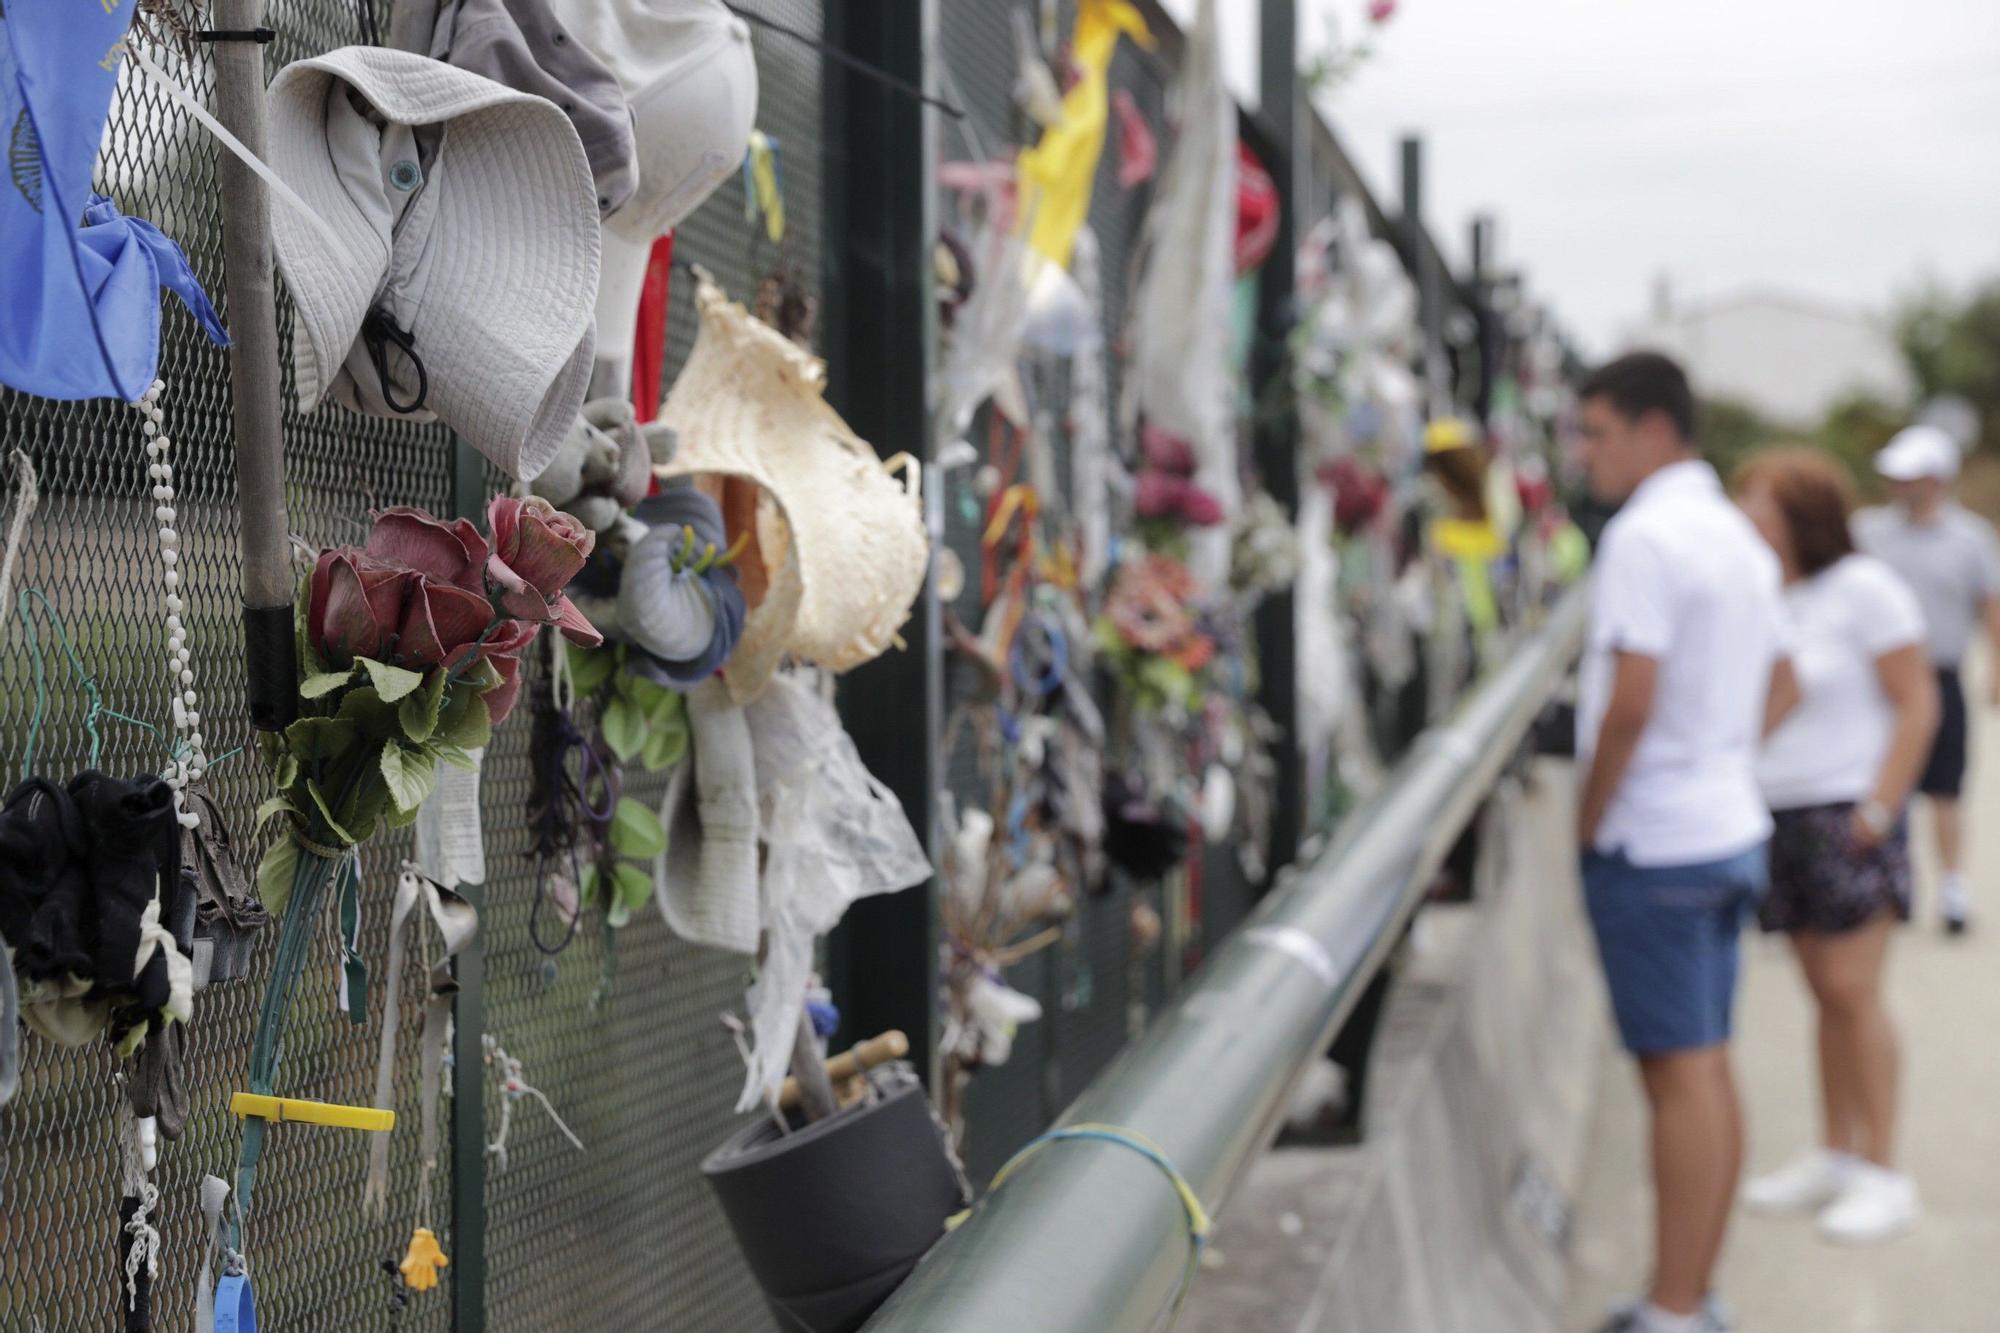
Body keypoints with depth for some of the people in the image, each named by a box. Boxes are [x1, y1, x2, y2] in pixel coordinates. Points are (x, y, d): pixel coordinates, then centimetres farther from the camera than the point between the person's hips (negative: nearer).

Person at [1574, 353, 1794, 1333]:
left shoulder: (1645, 535, -16)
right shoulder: (1736, 535, 13)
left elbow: (1631, 700, -23)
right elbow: (1779, 687, 20)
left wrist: (1590, 817, -12)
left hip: (1654, 844, -9)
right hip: (1731, 828, 9)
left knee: (1680, 1070, -6)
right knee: (1707, 1066, 12)